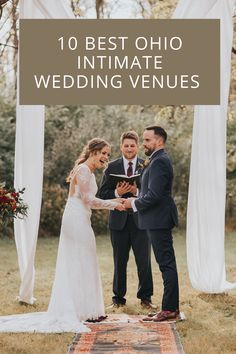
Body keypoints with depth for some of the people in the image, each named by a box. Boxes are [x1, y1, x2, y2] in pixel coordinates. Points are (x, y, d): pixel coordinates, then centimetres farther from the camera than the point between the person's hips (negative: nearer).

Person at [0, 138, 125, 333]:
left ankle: (68, 309, 14)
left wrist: (114, 200, 12)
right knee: (84, 264, -4)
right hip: (78, 220, -10)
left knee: (72, 265, 10)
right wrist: (113, 204, -10)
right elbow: (87, 199, -16)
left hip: (76, 220, 10)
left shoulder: (89, 172, 19)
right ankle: (87, 310, 2)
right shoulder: (84, 169, -12)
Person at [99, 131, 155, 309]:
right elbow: (102, 194, 3)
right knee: (120, 262, 10)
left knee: (144, 261, 2)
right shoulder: (112, 167, 6)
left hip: (141, 220, -1)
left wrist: (137, 191, -20)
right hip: (119, 221, 1)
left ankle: (146, 297, 14)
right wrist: (117, 193, -15)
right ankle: (118, 298, 20)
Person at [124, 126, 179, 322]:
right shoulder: (159, 160, 17)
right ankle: (171, 307, 18)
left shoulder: (159, 161, -16)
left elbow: (154, 195, -23)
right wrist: (137, 200, 10)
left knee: (167, 263, -7)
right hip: (159, 219, 11)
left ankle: (170, 309, -4)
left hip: (159, 220, -11)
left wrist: (134, 203, -9)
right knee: (166, 263, 12)